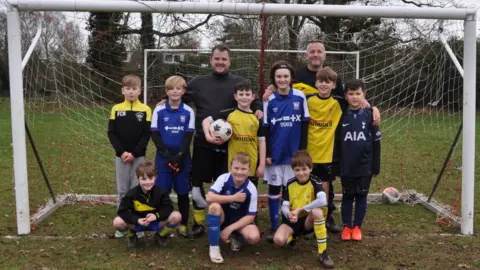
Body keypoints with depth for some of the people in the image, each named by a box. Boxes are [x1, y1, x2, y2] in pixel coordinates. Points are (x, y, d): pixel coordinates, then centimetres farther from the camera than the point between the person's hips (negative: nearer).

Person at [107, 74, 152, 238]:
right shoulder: (116, 109, 2)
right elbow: (111, 133, 0)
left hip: (138, 156, -1)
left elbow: (147, 134, -5)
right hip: (121, 156, 2)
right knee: (122, 191, 8)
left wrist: (134, 153, -13)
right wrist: (121, 152, -12)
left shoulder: (145, 110, -2)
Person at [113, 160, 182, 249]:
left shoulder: (160, 192, -15)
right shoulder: (132, 194, -16)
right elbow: (122, 211, -17)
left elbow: (168, 208, -15)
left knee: (177, 216, -25)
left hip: (156, 222, 0)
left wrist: (156, 216, -32)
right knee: (117, 222, -28)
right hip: (137, 223, 0)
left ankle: (161, 236, 5)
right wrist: (137, 220, -29)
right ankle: (132, 236, 7)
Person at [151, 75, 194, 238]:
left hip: (183, 158, 0)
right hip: (164, 158, 0)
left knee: (183, 192, 6)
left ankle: (183, 224, 18)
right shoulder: (159, 111, -1)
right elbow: (155, 135, -2)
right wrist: (167, 155, -11)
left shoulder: (188, 112, 0)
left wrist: (180, 157, -12)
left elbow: (188, 136, -2)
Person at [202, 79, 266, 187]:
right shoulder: (229, 114, -3)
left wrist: (262, 164, -1)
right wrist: (208, 136, -11)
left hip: (252, 165, 2)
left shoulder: (257, 118, 1)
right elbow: (207, 120, 5)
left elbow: (261, 142, 3)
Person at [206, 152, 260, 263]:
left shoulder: (251, 189, -19)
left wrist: (230, 228, -21)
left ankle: (235, 237, 8)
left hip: (240, 220, 0)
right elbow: (209, 197, -30)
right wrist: (234, 198, -29)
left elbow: (250, 216, -15)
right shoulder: (223, 179, -18)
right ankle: (214, 247, -20)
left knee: (254, 237, -30)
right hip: (223, 217, 0)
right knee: (214, 206, -34)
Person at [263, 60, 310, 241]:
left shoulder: (300, 97, -4)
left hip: (293, 152, 0)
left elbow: (304, 124, 2)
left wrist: (302, 149, 0)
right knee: (274, 190, 8)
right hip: (274, 153, 0)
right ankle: (273, 227, 18)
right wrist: (266, 154, -4)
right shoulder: (269, 100, -4)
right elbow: (265, 128, -1)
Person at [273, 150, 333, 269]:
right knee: (278, 239, -27)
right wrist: (289, 214, -30)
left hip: (308, 220, -2)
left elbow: (323, 201, -31)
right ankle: (293, 236, 13)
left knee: (317, 211, -36)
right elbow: (284, 206, -5)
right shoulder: (290, 184, -4)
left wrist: (299, 210, -27)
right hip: (292, 221, 2)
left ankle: (323, 252, -27)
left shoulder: (314, 181, -13)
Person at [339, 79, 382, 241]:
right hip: (346, 166, 0)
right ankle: (346, 227, 21)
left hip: (365, 166, 0)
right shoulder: (341, 116, -2)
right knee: (347, 197, 10)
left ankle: (357, 227, 22)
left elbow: (376, 142, 1)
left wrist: (376, 166, 0)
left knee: (361, 197, 9)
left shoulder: (369, 115, -3)